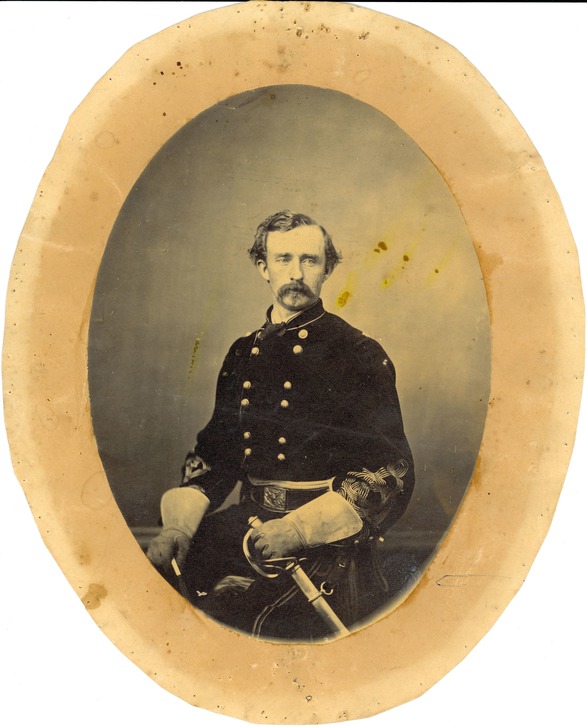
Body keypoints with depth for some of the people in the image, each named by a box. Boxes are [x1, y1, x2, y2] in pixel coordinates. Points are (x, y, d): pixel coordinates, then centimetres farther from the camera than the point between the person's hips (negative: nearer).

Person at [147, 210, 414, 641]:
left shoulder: (359, 355, -1)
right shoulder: (243, 354, 15)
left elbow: (392, 469, -8)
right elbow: (216, 449, 18)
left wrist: (300, 528, -20)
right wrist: (180, 524, -1)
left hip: (329, 540, -5)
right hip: (250, 525, 6)